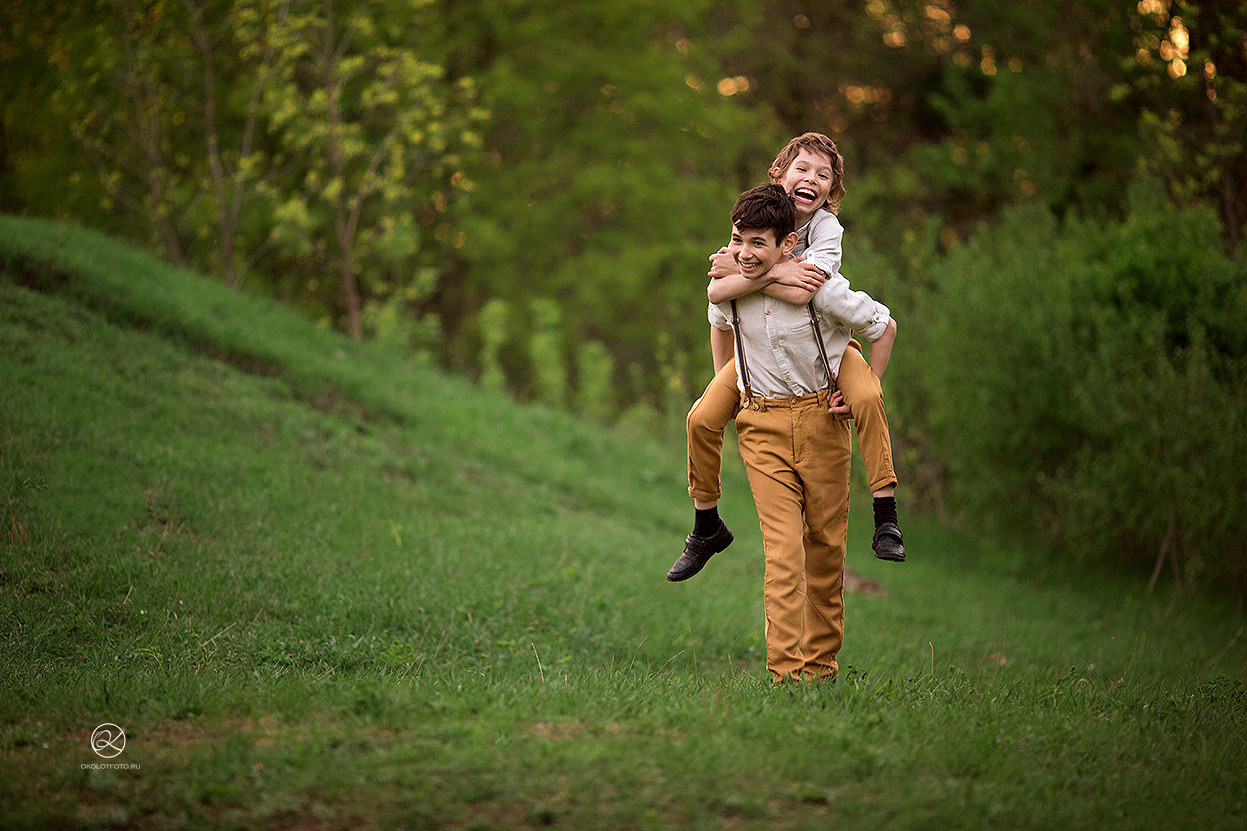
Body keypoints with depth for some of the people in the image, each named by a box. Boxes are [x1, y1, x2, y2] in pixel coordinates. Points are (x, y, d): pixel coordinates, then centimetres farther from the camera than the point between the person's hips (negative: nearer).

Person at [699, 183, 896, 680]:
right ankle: (787, 670, -16)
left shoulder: (822, 288, -18)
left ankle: (821, 661, 21)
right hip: (761, 425, 1)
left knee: (826, 545, 7)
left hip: (822, 419, -1)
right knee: (782, 548, -11)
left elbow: (884, 327, -2)